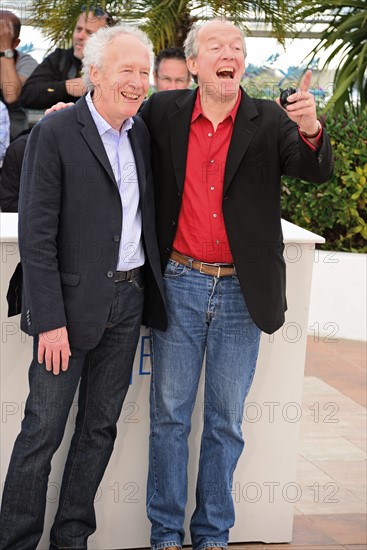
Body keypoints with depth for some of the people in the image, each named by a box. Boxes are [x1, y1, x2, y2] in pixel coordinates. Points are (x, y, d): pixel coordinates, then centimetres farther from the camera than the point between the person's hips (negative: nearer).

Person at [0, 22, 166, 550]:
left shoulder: (141, 133, 9)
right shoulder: (54, 133, -10)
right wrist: (51, 322, -18)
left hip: (129, 299, 6)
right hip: (72, 303, -6)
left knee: (100, 426, 13)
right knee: (43, 431, 0)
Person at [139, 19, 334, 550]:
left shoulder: (269, 121, -1)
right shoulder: (164, 112, 1)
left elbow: (316, 171, -13)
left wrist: (311, 130, -34)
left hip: (241, 292, 0)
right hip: (179, 286, 0)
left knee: (225, 422, 11)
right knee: (170, 416, 10)